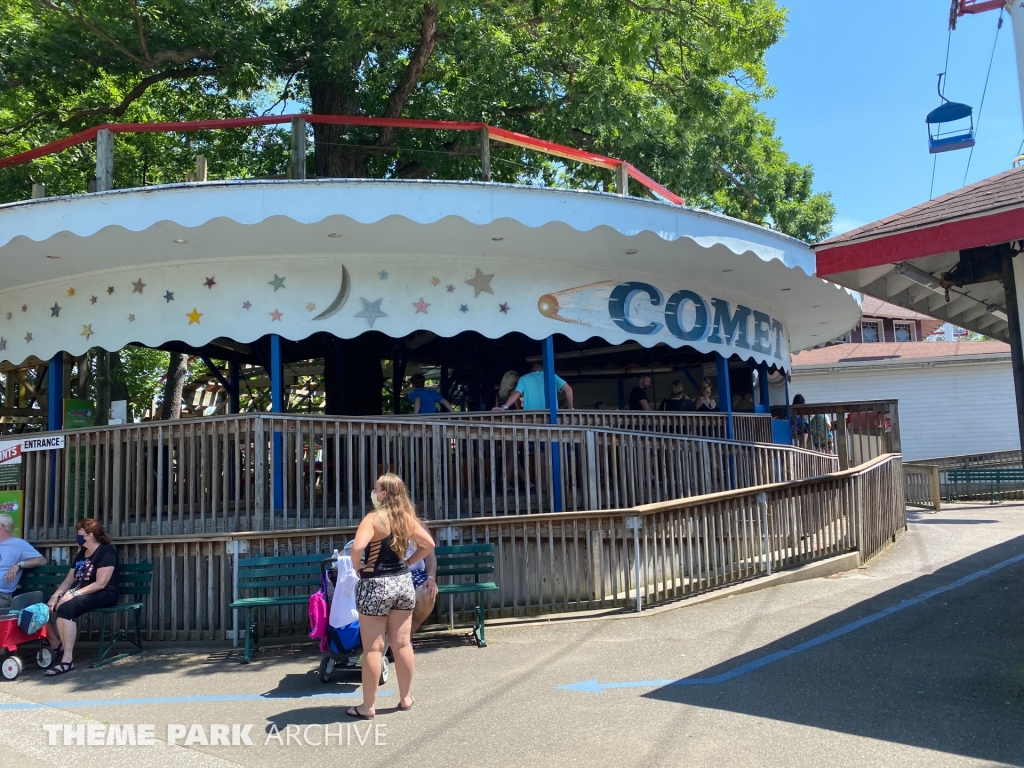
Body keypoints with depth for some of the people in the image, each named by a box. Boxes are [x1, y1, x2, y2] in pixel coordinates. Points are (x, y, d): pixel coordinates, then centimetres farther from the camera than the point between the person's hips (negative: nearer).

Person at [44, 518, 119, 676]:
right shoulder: (82, 553, 17)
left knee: (65, 608, -32)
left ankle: (68, 660, -32)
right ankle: (57, 648, 8)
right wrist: (56, 595, -5)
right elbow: (69, 579, 13)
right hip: (81, 593, 9)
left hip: (104, 594, -9)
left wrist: (74, 594, -23)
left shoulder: (106, 552, -11)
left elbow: (100, 583, -20)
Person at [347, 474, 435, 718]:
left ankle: (368, 706, 11)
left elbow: (358, 547, -30)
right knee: (402, 644, 12)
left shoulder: (373, 518, -15)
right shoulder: (407, 518, 4)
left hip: (375, 586, -6)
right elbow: (428, 544, 11)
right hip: (403, 582, 6)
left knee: (373, 648, 3)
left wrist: (356, 565, -11)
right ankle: (405, 698, 23)